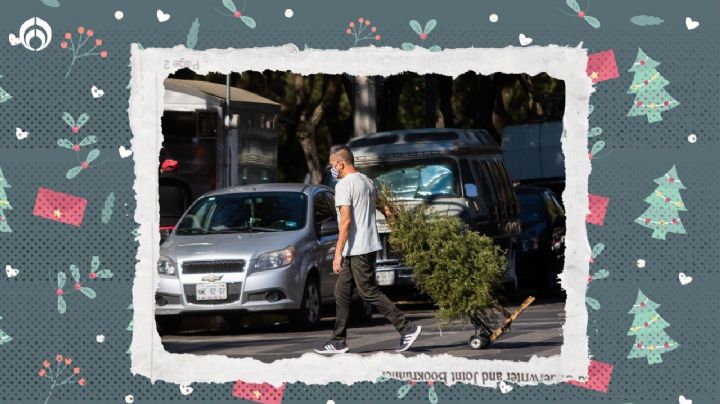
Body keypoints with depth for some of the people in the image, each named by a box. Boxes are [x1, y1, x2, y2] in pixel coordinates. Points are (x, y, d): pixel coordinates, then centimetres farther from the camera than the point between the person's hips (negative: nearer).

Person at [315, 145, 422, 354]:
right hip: (368, 246, 10)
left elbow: (346, 221, -21)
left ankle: (407, 328, -7)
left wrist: (338, 253, -20)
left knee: (369, 292, -6)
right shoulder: (367, 182, 15)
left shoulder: (344, 186, -14)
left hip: (357, 249, -10)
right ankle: (338, 341, 11)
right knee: (341, 292, 11)